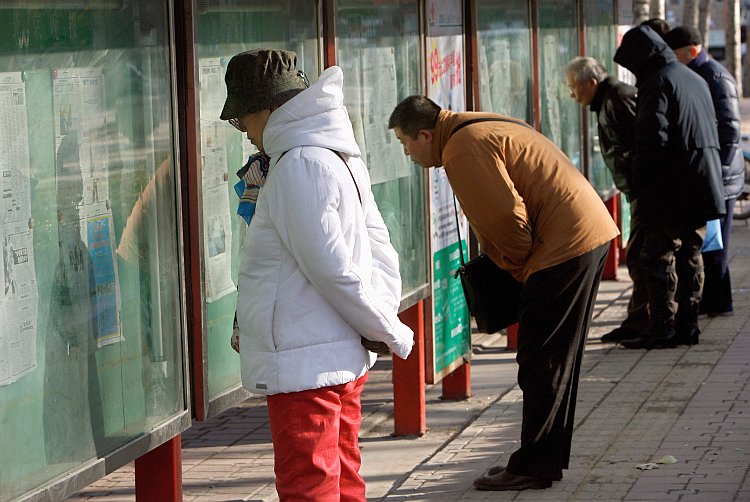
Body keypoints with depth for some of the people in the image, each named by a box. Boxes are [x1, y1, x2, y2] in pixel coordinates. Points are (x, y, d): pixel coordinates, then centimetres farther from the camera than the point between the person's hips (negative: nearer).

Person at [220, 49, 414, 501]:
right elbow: (381, 253, 14)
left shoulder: (299, 166, -18)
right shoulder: (343, 157, 13)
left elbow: (334, 269, -19)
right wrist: (386, 324, 7)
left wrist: (391, 332, -9)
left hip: (303, 365, -10)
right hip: (344, 358, 10)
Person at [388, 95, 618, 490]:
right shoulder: (480, 130, 18)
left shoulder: (463, 149, -15)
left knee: (541, 360, -4)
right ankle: (547, 459, 22)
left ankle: (533, 467, 1)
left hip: (565, 246, -10)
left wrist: (517, 268, -3)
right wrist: (520, 267, 14)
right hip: (590, 235, 10)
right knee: (557, 358, 15)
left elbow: (508, 219, -19)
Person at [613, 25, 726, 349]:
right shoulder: (695, 80, 18)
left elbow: (652, 139, -19)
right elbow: (713, 131, 23)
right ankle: (687, 325, 14)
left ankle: (662, 328, -7)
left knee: (658, 256, -5)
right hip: (703, 186, 9)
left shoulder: (658, 83, -11)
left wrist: (639, 183, -11)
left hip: (672, 189, -9)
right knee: (690, 255, 12)